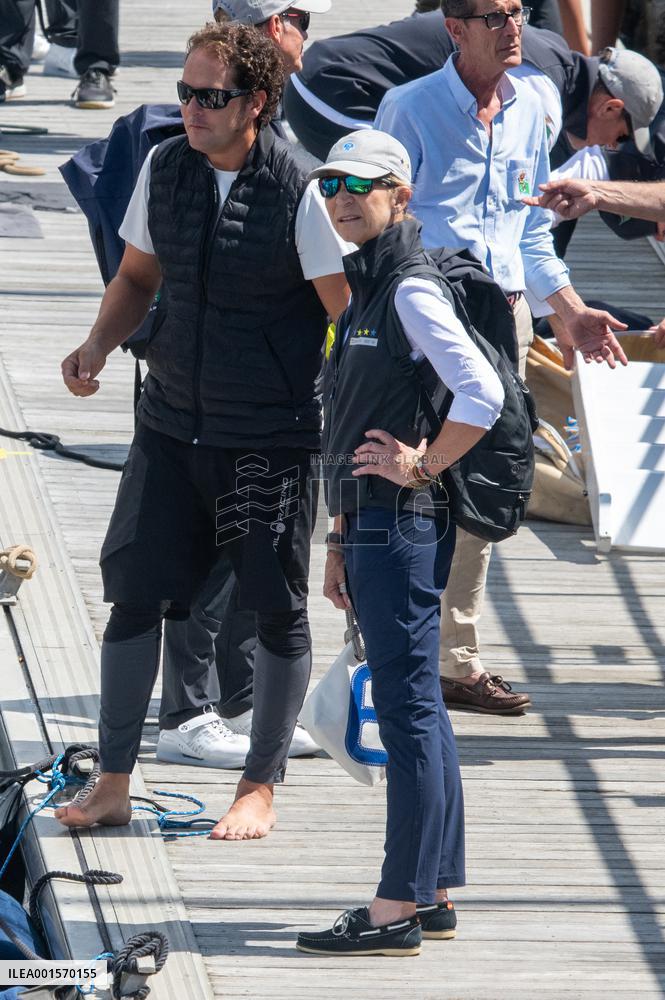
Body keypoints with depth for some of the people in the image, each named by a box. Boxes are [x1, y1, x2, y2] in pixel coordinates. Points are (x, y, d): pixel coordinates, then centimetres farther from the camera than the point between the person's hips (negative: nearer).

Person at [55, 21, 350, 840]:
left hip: (273, 435, -4)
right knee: (134, 594, 1)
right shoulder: (164, 169, 0)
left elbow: (349, 317, -10)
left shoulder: (300, 192, -15)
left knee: (277, 611, 5)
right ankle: (112, 786, 11)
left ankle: (259, 790, 21)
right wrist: (99, 345, -3)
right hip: (174, 423, 4)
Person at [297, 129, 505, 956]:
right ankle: (434, 894, 18)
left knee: (405, 709, -8)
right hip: (373, 527, 10)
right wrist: (342, 539, 21)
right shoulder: (366, 290, 17)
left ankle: (397, 910, -8)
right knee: (415, 709, 13)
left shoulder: (411, 291, -13)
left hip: (403, 527, -10)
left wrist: (421, 468, -15)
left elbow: (481, 394, -25)